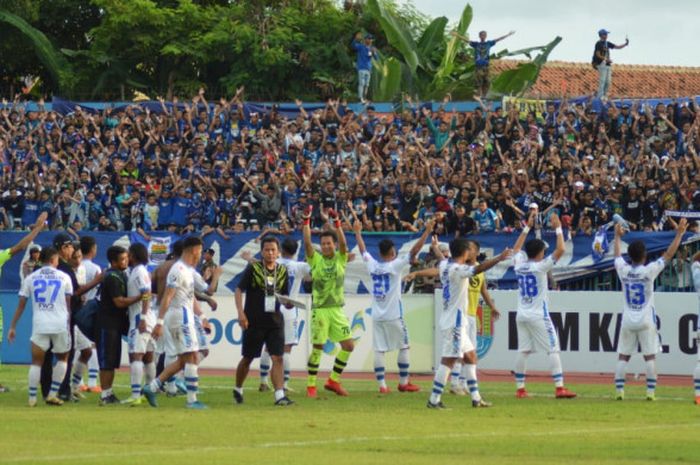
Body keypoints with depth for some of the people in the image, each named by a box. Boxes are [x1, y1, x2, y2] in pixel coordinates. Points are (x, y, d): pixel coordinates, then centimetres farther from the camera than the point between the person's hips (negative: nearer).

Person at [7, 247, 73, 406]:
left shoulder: (31, 278, 7)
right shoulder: (64, 277, 6)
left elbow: (21, 305, 7)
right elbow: (68, 305, 9)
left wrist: (13, 327, 12)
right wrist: (69, 324, 20)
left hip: (39, 325, 1)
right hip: (60, 325, -1)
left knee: (36, 361, 8)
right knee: (62, 358, 17)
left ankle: (32, 397, -1)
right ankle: (52, 394, 9)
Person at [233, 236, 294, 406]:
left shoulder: (282, 271, 8)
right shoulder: (253, 268, -4)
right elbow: (239, 290, -4)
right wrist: (241, 313, -14)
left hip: (275, 320, 3)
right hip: (254, 321, -3)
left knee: (277, 358, -9)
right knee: (248, 358, 8)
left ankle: (279, 395, -14)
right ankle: (238, 390, 29)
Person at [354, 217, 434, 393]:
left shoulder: (372, 265, 3)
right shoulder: (395, 265, -10)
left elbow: (363, 250, 19)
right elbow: (414, 251, -14)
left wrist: (358, 232, 34)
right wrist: (427, 232, -12)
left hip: (377, 316, 4)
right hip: (393, 315, -4)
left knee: (379, 350, 2)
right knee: (404, 347, 10)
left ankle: (382, 385, -3)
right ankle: (403, 383, 13)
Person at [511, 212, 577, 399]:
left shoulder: (519, 264, 4)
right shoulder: (540, 267, -12)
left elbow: (516, 248, 25)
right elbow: (560, 250, -17)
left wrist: (528, 227, 26)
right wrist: (558, 228, -8)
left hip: (522, 315, 6)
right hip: (538, 316, -6)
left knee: (523, 351, 8)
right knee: (553, 350, -5)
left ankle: (520, 389, 8)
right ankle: (559, 388, -12)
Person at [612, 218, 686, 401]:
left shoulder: (623, 270, -4)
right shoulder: (649, 271, -12)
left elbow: (617, 255, 17)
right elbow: (669, 254, -8)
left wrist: (618, 237, 33)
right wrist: (679, 233, -3)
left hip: (628, 320, 3)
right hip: (646, 321, -3)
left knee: (623, 356, 6)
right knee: (650, 356, 0)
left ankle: (619, 391, 2)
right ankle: (650, 391, -5)